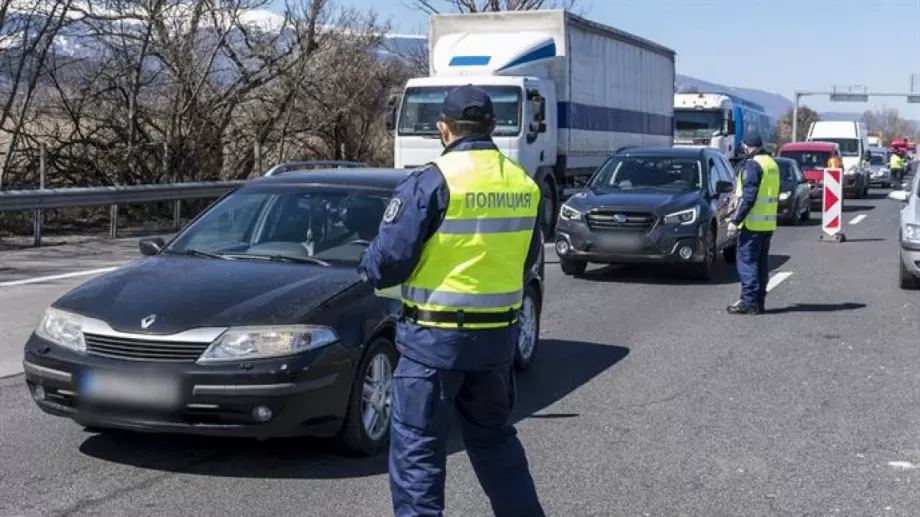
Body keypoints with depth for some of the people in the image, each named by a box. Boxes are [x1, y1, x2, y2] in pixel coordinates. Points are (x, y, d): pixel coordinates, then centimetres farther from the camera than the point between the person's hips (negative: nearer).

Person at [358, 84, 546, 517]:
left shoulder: (432, 181, -14)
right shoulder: (523, 184, 4)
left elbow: (387, 262, -14)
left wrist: (368, 266, 8)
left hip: (435, 339, -6)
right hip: (498, 336, 6)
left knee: (416, 448, 2)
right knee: (494, 437, 23)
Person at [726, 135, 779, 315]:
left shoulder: (752, 165, -13)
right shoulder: (772, 164, 16)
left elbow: (748, 197, -19)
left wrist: (735, 220, -17)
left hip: (752, 223, -9)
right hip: (768, 224, 9)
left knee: (747, 261, -5)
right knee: (761, 263, 12)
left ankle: (749, 302, -6)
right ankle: (759, 301, 15)